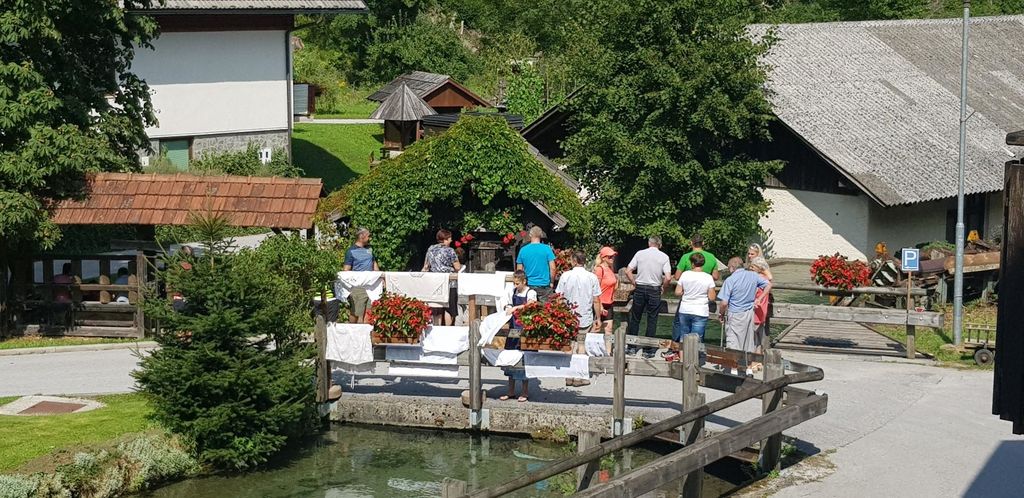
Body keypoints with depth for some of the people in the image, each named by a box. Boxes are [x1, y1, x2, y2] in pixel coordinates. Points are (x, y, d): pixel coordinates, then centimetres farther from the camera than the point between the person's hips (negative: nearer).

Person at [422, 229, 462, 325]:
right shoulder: (450, 250, -8)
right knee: (449, 309, 2)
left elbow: (426, 267, 12)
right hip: (448, 283, -5)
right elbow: (457, 267, -6)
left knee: (437, 311, 10)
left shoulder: (430, 249, 7)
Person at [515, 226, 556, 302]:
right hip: (544, 285, -2)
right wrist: (552, 282, 6)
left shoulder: (523, 250, 2)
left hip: (529, 285, 2)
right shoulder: (547, 248, -5)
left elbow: (519, 270, 7)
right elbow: (552, 268, -7)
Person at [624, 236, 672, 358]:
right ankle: (648, 350, 9)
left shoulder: (640, 253, 1)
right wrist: (663, 287, 5)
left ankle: (631, 347, 15)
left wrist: (634, 283, 8)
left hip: (640, 288, 1)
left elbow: (628, 271, -3)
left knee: (635, 318, 11)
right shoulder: (664, 257, -2)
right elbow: (667, 277, -12)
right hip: (654, 290, -1)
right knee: (652, 320, 6)